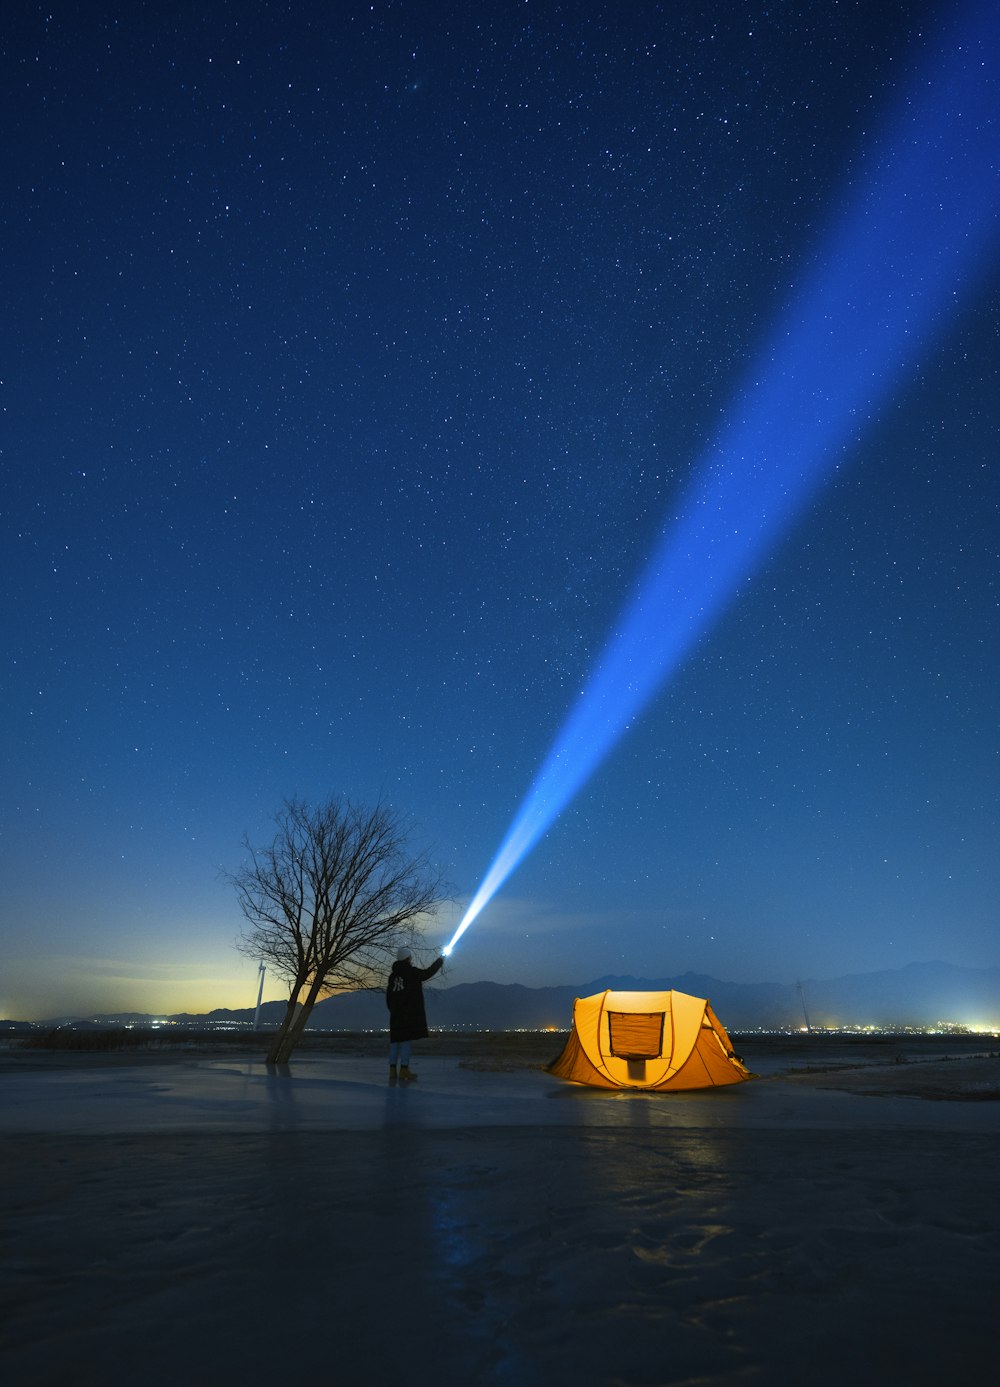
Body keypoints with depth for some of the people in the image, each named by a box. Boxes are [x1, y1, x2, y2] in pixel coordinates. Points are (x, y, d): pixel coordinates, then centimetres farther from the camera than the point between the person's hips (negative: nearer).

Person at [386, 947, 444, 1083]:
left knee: (395, 1040, 8)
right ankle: (404, 1071, -8)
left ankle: (392, 1071, 7)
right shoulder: (412, 972, -5)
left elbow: (388, 996, 15)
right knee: (405, 1040, -6)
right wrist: (439, 961, 20)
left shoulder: (392, 975, 13)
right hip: (410, 1013, -6)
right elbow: (428, 973, 5)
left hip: (396, 1014, 6)